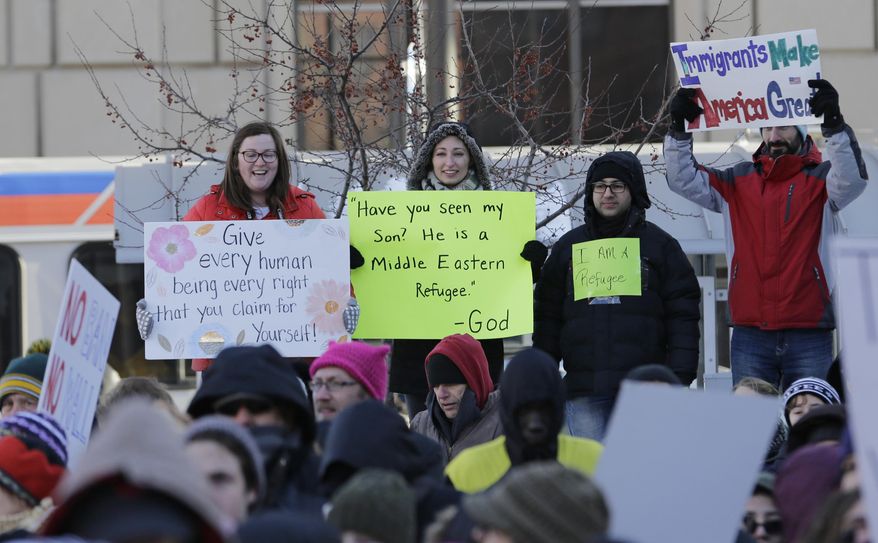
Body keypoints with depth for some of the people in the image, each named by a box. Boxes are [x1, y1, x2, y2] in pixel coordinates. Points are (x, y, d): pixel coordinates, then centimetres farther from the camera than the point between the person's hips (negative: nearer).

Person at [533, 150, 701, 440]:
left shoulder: (660, 245, 8)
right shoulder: (568, 247, 15)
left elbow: (683, 317, 4)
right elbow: (547, 316, 15)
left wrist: (679, 379, -6)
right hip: (583, 392, 2)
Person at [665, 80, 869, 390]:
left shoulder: (819, 179, 4)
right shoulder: (737, 181, 13)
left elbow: (852, 179, -17)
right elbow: (684, 180, 6)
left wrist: (833, 124, -32)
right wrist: (678, 129, -8)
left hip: (808, 334, -2)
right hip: (750, 334, 3)